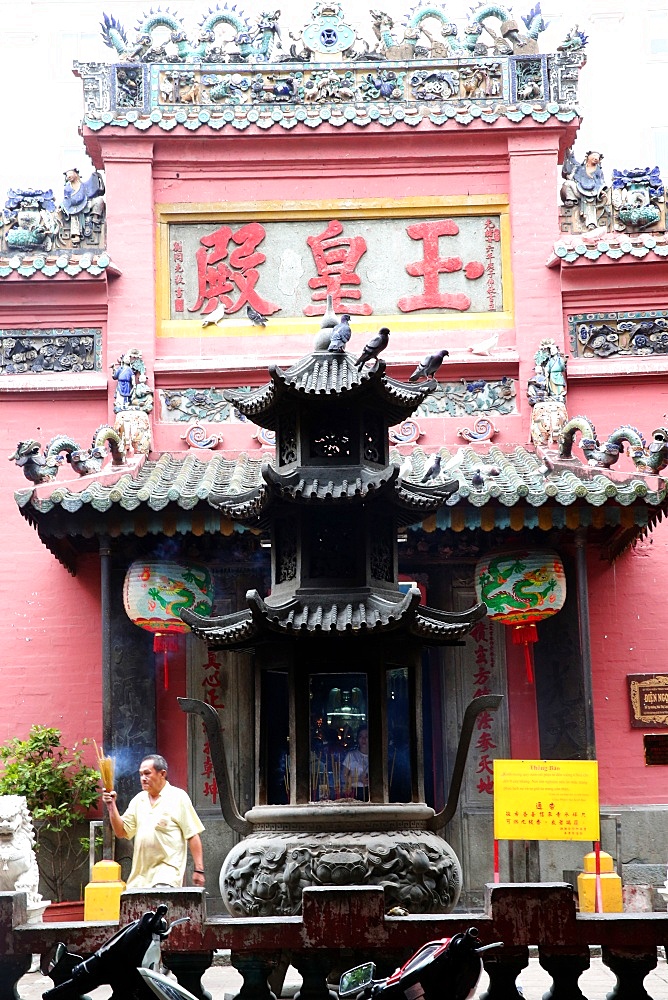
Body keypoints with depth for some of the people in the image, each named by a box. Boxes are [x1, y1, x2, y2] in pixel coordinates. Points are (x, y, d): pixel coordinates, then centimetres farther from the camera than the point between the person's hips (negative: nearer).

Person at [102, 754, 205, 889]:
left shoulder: (178, 797, -2)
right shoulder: (139, 800, 14)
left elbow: (193, 835, -4)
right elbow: (121, 832, 12)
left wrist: (199, 870, -9)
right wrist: (111, 806, -1)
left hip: (167, 869, -6)